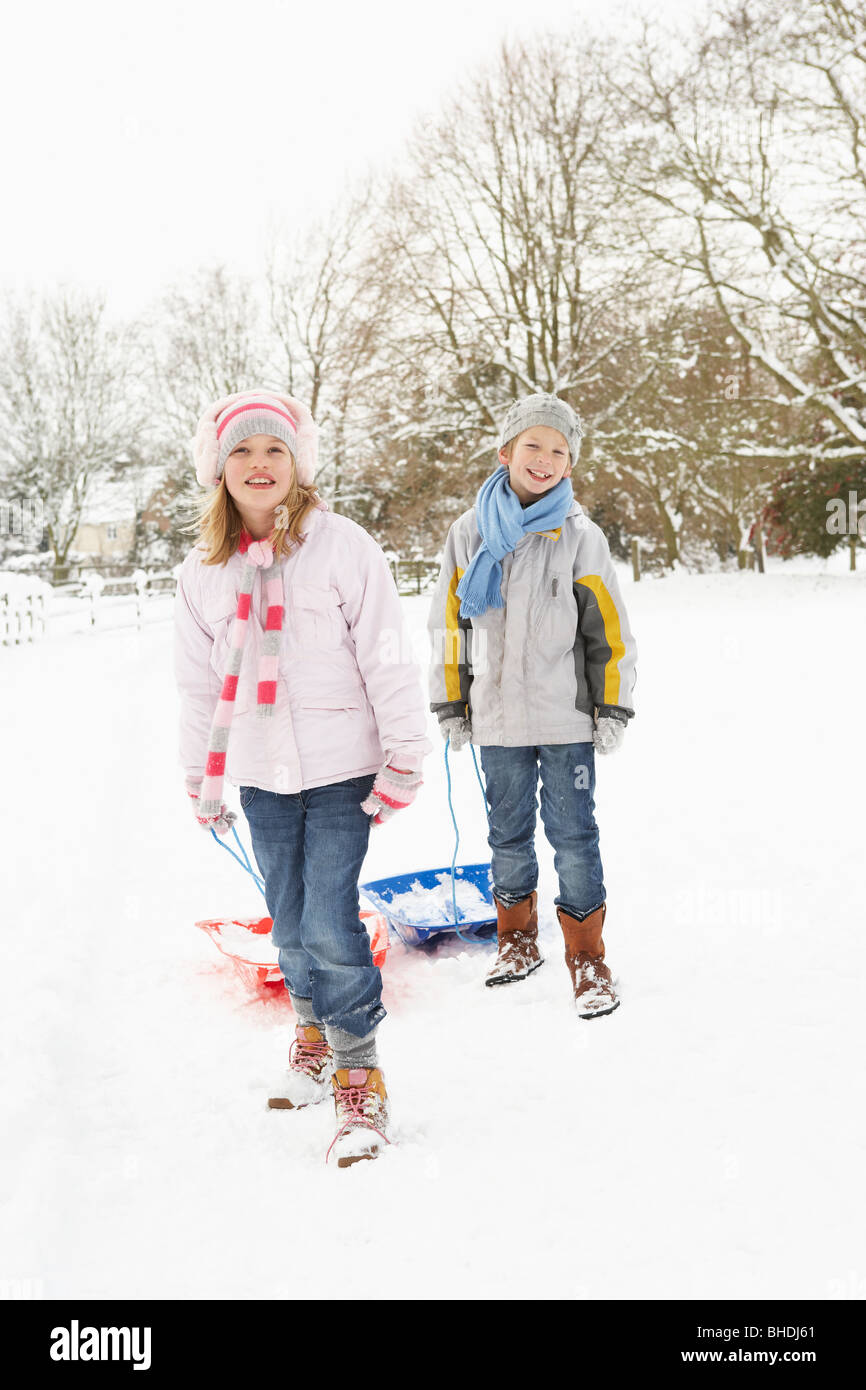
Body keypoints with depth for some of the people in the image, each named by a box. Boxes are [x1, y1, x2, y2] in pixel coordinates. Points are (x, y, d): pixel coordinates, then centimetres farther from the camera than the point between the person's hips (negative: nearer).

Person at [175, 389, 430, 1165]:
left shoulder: (343, 547, -9)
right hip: (261, 775, 4)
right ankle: (314, 1033, 38)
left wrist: (403, 763, -8)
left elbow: (387, 661, -8)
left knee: (330, 924, -9)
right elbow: (200, 684, 13)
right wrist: (202, 782, 16)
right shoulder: (205, 570, 4)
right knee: (290, 925, 14)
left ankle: (360, 1080, 7)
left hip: (340, 767, -4)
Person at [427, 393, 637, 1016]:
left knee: (574, 835, 1)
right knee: (509, 834, 14)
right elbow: (449, 622, 8)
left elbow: (608, 629, 2)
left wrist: (613, 707, -2)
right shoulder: (471, 532, 4)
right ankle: (518, 940, 32)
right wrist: (451, 704, 7)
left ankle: (587, 958, 15)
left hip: (567, 719, -2)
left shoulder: (581, 537, -1)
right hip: (496, 716, 2)